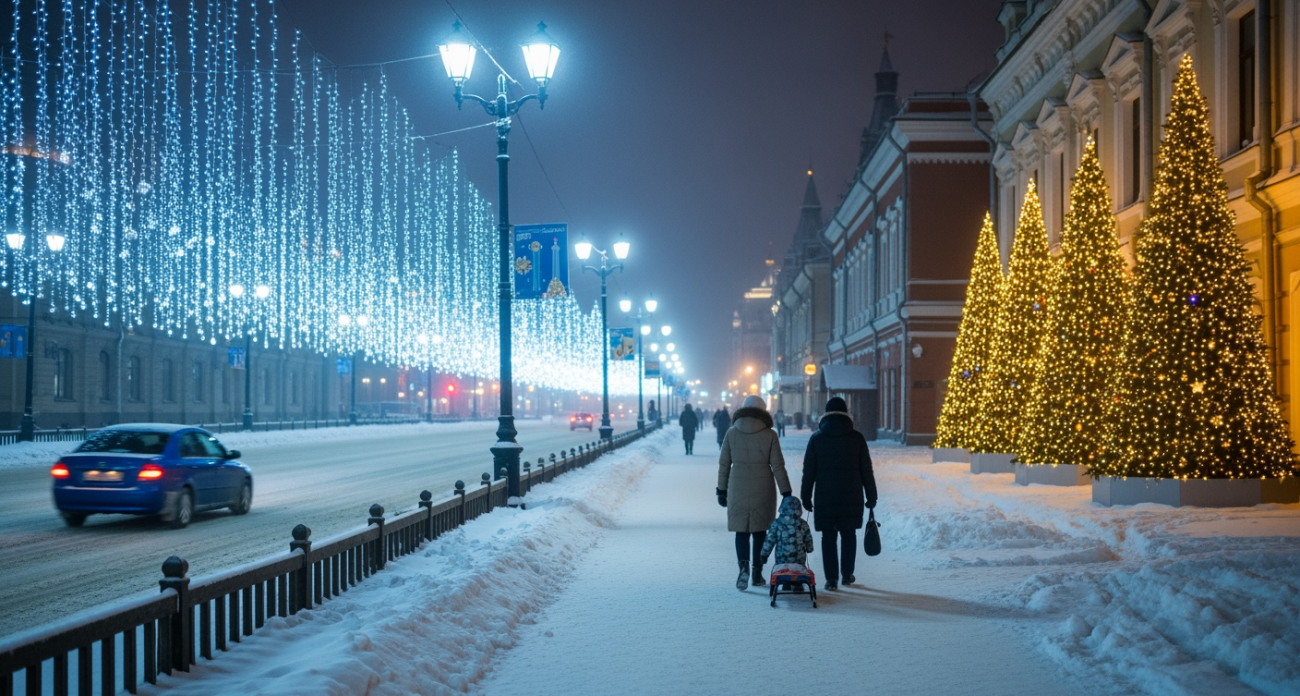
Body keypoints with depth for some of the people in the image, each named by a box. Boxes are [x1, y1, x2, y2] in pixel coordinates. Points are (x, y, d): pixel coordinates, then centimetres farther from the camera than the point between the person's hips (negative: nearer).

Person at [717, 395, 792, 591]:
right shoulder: (769, 435, -5)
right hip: (763, 490, 0)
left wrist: (722, 490, 12)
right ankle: (757, 573, 16)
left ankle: (744, 567, -16)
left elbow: (724, 464, 3)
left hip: (738, 489, 0)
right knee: (759, 530, 12)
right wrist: (786, 493, 1)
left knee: (741, 530, 5)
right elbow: (778, 466, -5)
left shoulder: (732, 433, -1)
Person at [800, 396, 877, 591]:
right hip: (851, 496, 1)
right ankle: (847, 574, 18)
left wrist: (806, 497, 6)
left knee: (828, 537, 3)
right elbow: (866, 471, 3)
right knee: (848, 535, 13)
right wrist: (871, 496, 9)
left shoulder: (816, 438, 0)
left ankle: (831, 578, -1)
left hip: (825, 496, -1)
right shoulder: (856, 438, 1)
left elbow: (808, 472, 1)